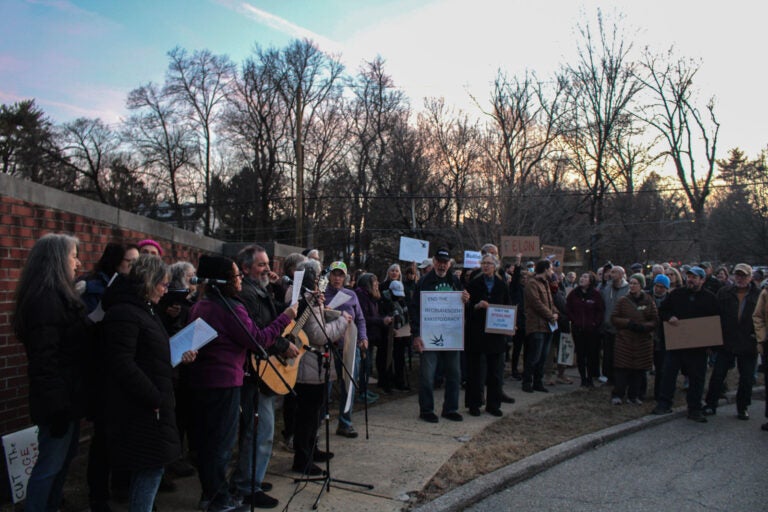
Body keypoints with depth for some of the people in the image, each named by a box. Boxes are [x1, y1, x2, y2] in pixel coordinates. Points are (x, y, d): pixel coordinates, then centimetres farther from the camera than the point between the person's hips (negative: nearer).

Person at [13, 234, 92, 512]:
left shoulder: (58, 296, 12)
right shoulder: (45, 299, -20)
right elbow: (44, 360, -24)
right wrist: (57, 406, -23)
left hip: (67, 395, 10)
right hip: (59, 398, -10)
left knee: (64, 457, 20)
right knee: (50, 464, 2)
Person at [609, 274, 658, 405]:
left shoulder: (649, 302, 5)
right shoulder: (623, 301, 3)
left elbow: (655, 321, 3)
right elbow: (614, 318, 2)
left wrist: (643, 326, -14)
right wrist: (628, 323, -13)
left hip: (643, 341, 1)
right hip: (624, 340, -1)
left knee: (639, 370, 4)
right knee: (621, 369, -4)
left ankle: (634, 395, 17)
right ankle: (617, 395, 5)